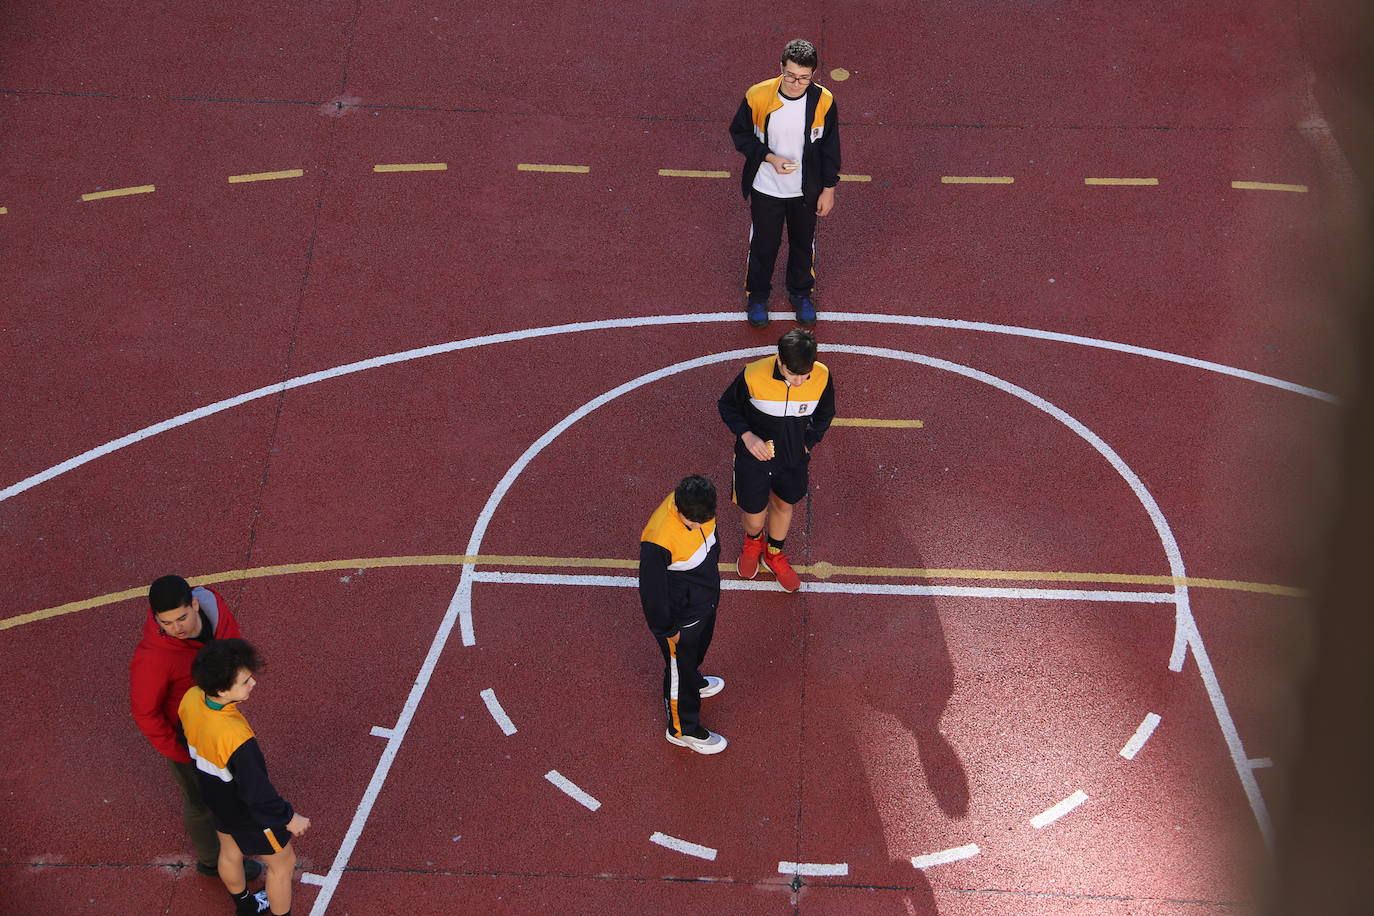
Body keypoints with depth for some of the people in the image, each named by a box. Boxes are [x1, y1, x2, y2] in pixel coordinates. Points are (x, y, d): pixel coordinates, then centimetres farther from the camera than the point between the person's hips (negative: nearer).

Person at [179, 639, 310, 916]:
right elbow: (256, 790, -31)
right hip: (247, 810, -7)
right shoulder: (236, 737, -45)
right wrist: (289, 818, -14)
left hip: (214, 797, 7)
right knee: (282, 862, 20)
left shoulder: (191, 699, -24)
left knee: (230, 851, 33)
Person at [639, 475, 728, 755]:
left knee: (699, 647, 35)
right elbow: (652, 591, -27)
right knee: (679, 669, 19)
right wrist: (666, 630, -15)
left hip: (707, 599, 7)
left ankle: (694, 682, 66)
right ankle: (682, 729, 43)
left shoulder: (698, 505, -21)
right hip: (681, 616, -7)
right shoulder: (658, 540, -42)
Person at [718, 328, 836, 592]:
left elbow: (825, 414, 1)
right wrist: (747, 436, -22)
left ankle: (774, 553, 54)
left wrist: (808, 444, -4)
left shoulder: (822, 377, -22)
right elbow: (726, 405, -10)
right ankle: (753, 541, 50)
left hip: (793, 460, 3)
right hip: (754, 458, -2)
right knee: (754, 517, 10)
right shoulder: (753, 376, -30)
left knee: (784, 504, 24)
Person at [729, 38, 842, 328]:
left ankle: (801, 293, 46)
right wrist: (770, 157, -22)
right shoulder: (758, 96, -22)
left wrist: (828, 189, 1)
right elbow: (740, 134, -7)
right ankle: (757, 296, 41)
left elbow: (830, 148, -5)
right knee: (763, 244, 16)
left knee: (804, 244, 20)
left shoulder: (823, 101, -18)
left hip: (806, 191, 1)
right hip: (766, 190, -1)